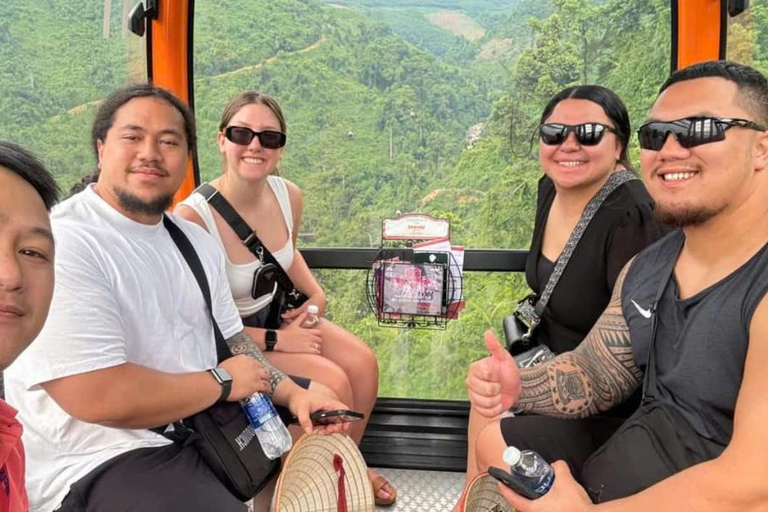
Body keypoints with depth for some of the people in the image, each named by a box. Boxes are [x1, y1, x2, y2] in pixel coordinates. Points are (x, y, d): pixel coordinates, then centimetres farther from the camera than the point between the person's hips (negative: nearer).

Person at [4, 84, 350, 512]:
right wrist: (221, 381, -14)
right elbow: (99, 397, -26)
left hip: (209, 420, 8)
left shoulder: (196, 240, 7)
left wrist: (293, 393, -5)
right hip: (103, 460, -8)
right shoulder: (62, 242, -21)